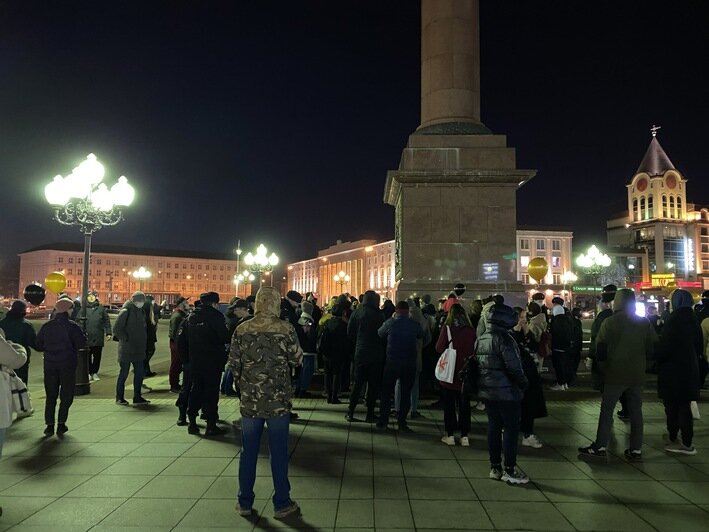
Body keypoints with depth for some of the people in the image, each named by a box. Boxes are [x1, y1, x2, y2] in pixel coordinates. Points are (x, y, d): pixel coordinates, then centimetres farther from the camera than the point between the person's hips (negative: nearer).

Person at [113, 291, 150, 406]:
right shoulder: (126, 311, -13)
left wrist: (144, 343, 12)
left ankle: (137, 397, 17)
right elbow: (116, 329, -16)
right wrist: (125, 339, -15)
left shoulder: (141, 311, 11)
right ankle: (119, 398, 16)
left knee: (139, 372, 8)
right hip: (126, 349, -7)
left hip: (139, 349, 7)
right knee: (124, 373, 3)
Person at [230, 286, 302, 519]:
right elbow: (297, 359, -6)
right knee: (279, 452, 7)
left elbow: (233, 364, 2)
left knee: (248, 452, 13)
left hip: (250, 400, 2)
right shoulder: (286, 329, -10)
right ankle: (282, 504, 17)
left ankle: (245, 502, 24)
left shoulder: (242, 330, -3)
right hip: (278, 400, -2)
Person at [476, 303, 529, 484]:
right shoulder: (504, 338, -17)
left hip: (487, 390, 8)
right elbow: (513, 367, -20)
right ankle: (510, 471, 7)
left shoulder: (481, 339, 7)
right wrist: (523, 383, -4)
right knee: (511, 429, 2)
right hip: (506, 391, -7)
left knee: (493, 427, 12)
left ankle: (495, 467, 19)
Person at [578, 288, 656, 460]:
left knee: (606, 409, 2)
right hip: (637, 374, 4)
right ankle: (636, 449, 13)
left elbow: (600, 347, -6)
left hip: (615, 374, -4)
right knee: (636, 410, 10)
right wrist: (640, 362, 17)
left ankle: (600, 446, 4)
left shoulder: (610, 322, -9)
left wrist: (602, 364, 10)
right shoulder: (644, 322, 3)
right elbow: (652, 348, 5)